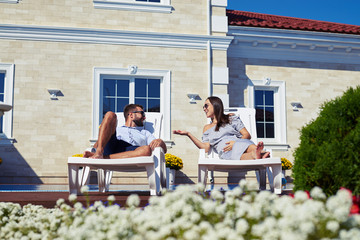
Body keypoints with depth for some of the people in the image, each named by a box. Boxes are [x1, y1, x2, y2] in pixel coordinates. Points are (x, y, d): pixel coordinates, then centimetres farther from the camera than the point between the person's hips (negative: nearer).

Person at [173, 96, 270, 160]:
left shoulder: (231, 118, 25)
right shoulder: (207, 128, 33)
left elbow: (247, 135, 13)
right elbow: (205, 148, 16)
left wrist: (235, 142, -9)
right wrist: (188, 134, 10)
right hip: (226, 152, -1)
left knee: (250, 147, -40)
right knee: (237, 154, -41)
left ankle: (257, 152, -71)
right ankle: (256, 155, -69)